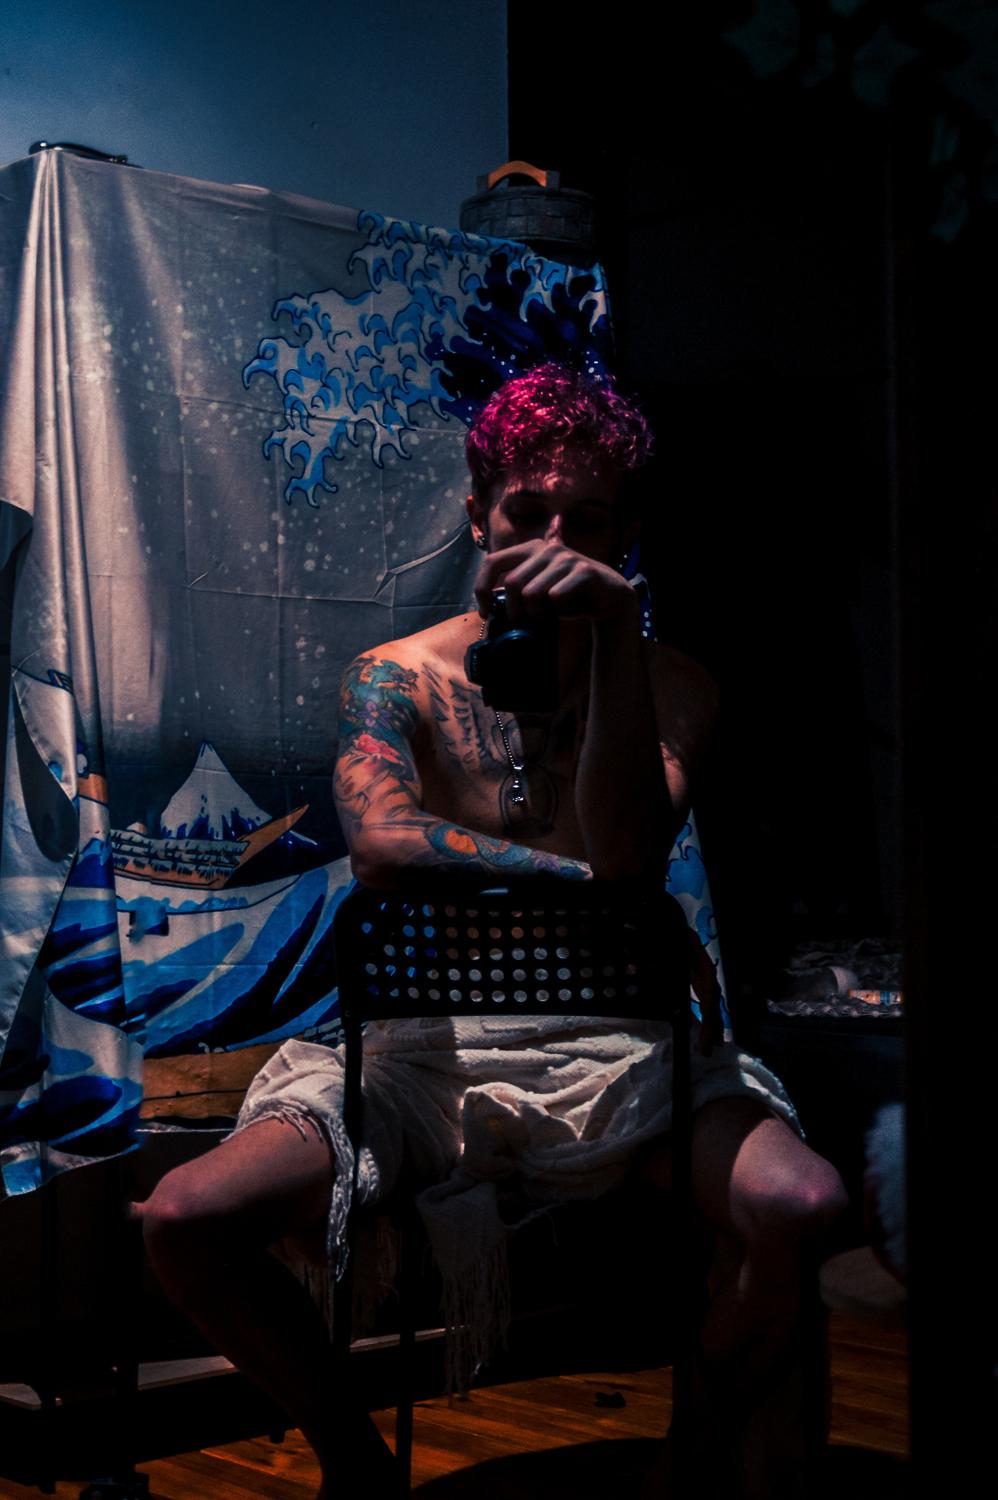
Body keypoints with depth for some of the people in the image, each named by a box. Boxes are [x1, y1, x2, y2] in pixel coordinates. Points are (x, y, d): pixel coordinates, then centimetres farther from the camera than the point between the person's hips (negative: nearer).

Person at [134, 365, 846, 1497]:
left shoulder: (667, 685, 4)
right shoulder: (397, 678, 4)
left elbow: (628, 855, -16)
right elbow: (382, 842, -16)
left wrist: (615, 634, -24)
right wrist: (586, 879, -16)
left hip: (614, 1045, 0)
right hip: (431, 1046, 1)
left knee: (801, 1206, -29)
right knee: (186, 1221, -21)